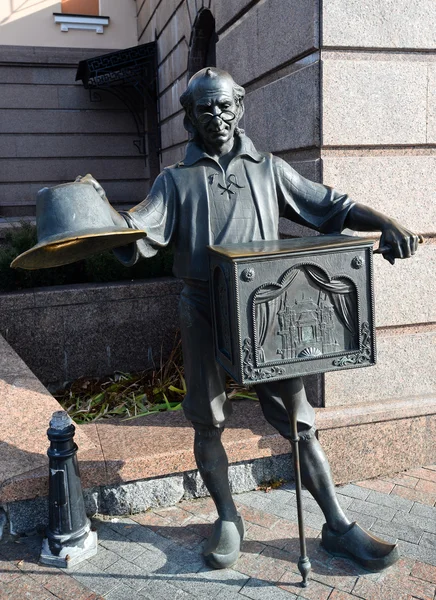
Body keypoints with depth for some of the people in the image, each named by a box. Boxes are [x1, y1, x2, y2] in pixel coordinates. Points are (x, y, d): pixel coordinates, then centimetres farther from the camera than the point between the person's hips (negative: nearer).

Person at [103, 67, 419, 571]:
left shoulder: (268, 170, 13)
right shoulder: (176, 180, 11)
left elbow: (331, 206, 9)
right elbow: (141, 232, -3)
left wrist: (386, 225, -7)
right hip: (204, 311, 1)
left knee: (296, 416, 3)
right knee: (207, 421, 7)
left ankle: (338, 526, 15)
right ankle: (228, 520, 27)